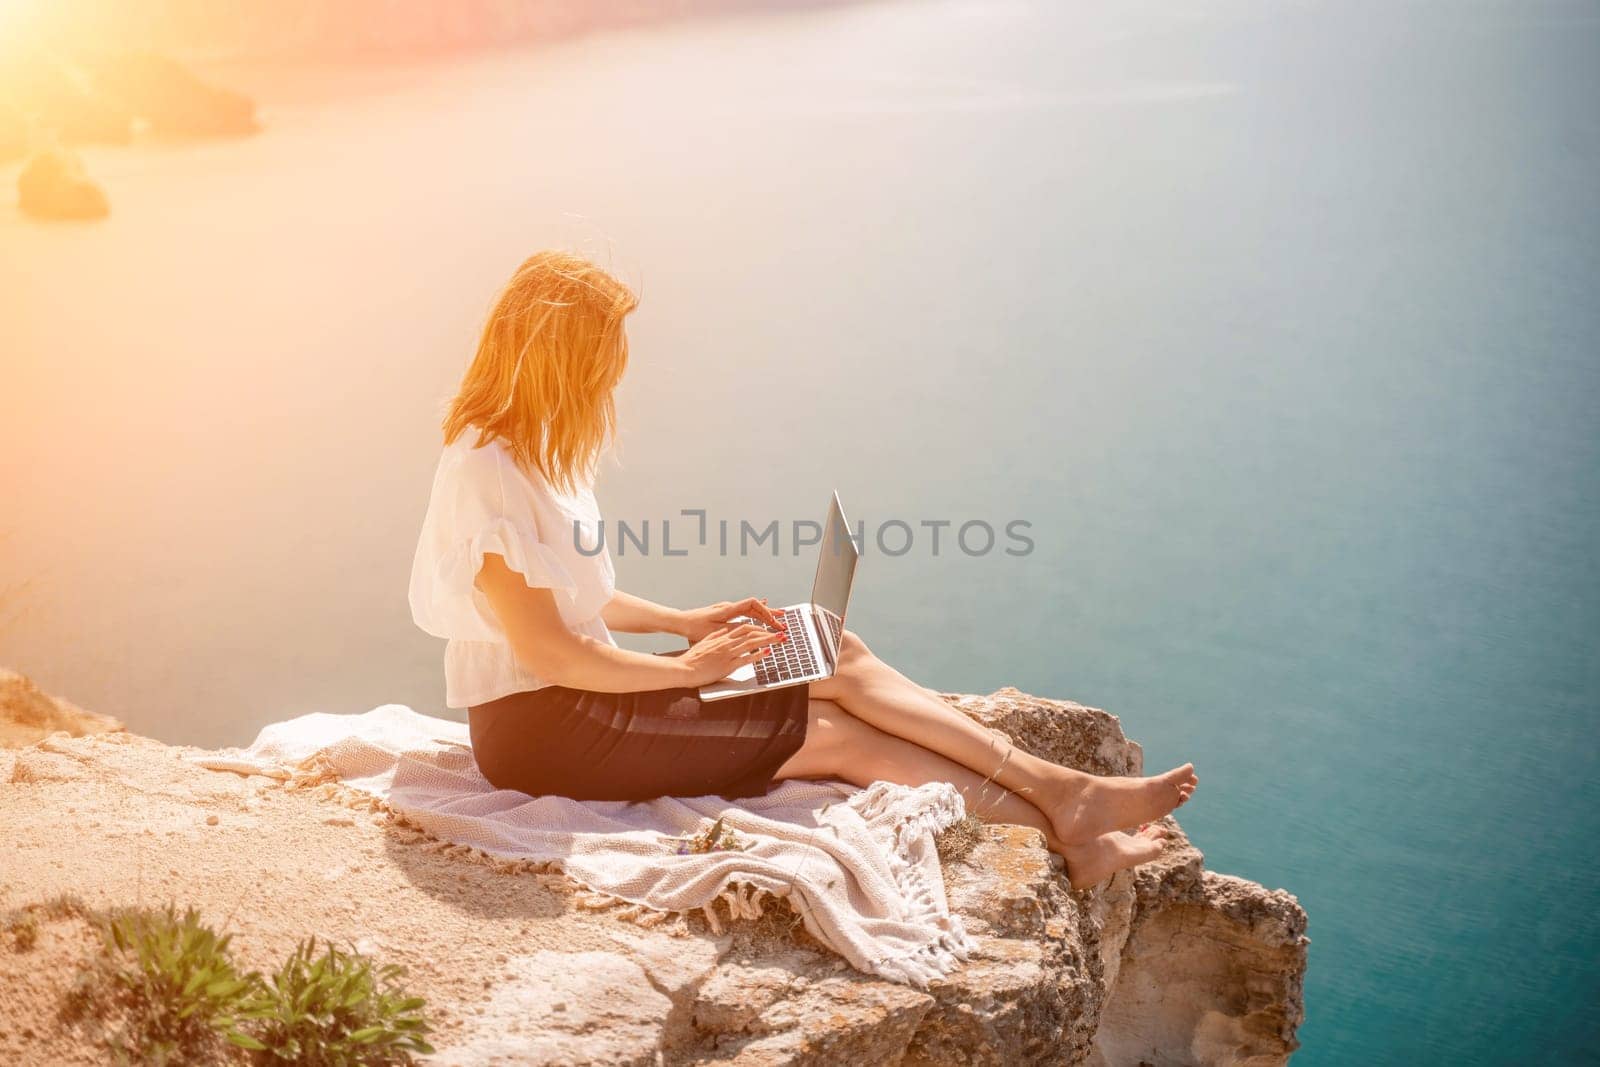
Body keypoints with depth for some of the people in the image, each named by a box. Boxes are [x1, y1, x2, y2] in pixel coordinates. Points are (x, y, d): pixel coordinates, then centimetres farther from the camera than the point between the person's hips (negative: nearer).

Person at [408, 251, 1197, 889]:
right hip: (539, 727, -9)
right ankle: (1062, 832, -10)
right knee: (836, 734, -14)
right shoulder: (487, 472, -21)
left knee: (837, 659, -6)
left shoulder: (526, 453, 11)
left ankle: (1069, 805, -10)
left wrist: (685, 622, 10)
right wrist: (688, 667, -12)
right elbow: (543, 648, -22)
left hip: (576, 695, 9)